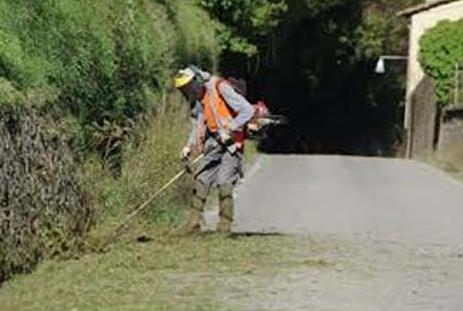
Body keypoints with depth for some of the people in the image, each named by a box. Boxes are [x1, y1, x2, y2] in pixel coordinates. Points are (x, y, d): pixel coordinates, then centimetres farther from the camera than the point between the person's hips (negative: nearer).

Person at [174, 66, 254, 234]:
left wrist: (229, 129, -21)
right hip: (213, 144, 7)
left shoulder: (220, 88, -14)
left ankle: (225, 227, -9)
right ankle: (193, 224, 0)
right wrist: (189, 146, 5)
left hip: (231, 143, -7)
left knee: (224, 185, -15)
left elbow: (248, 110, -18)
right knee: (201, 181, -2)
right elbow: (197, 125, 20)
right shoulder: (196, 100, 10)